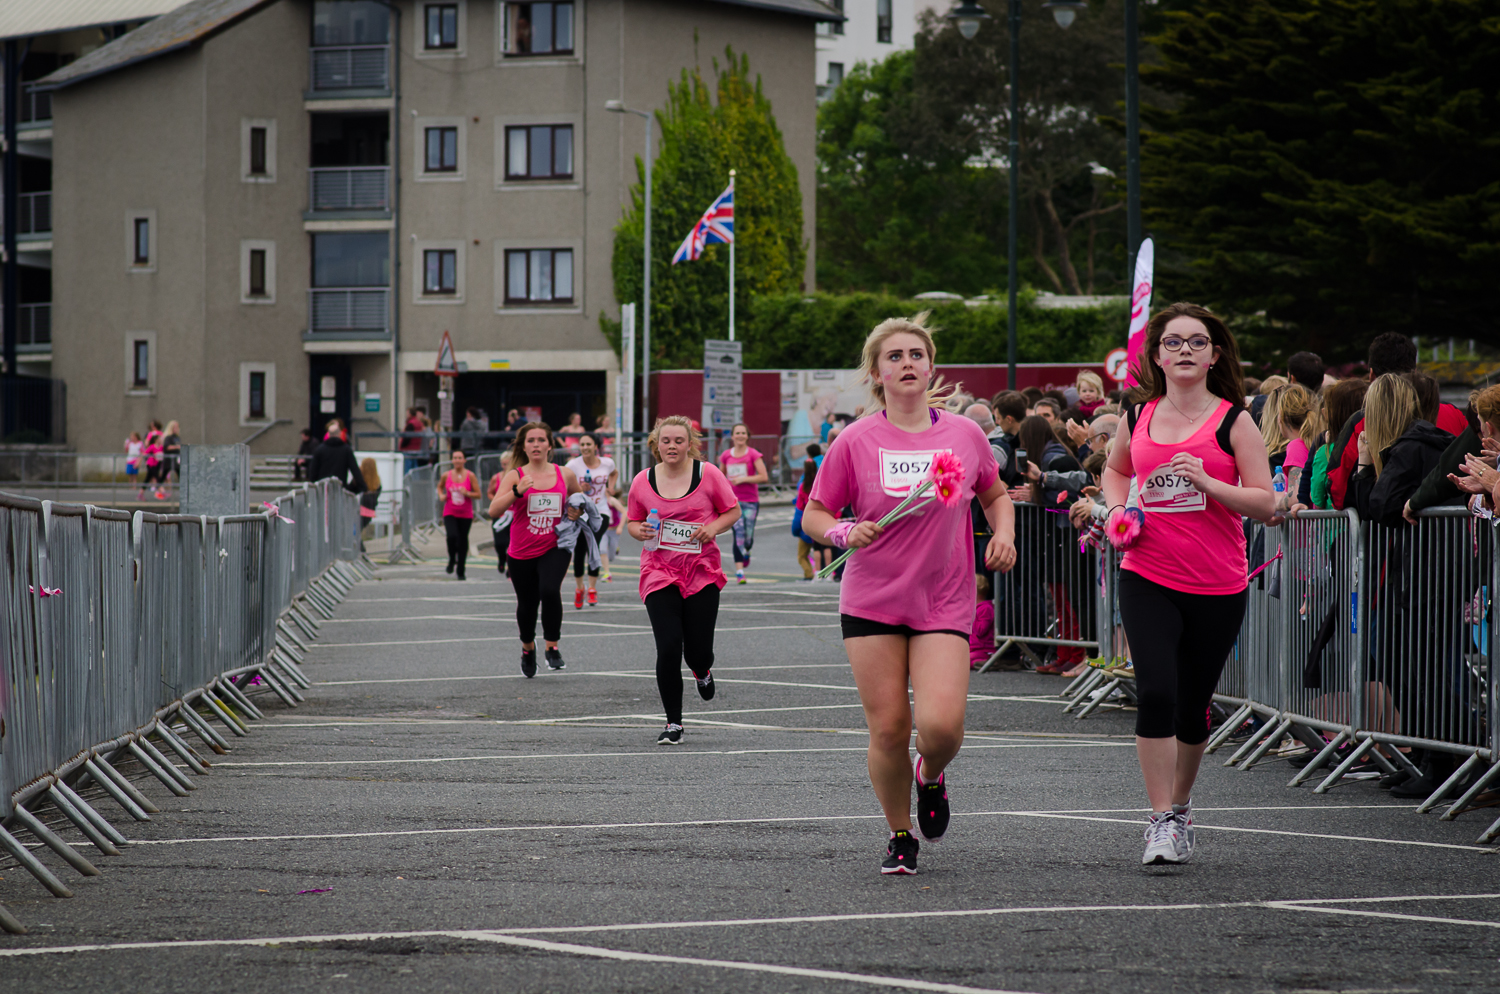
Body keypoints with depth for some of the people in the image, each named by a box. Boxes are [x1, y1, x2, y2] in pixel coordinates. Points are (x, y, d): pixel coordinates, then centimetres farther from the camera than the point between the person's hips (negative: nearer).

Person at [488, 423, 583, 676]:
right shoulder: (515, 476, -5)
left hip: (554, 548, 0)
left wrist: (576, 511, 1)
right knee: (527, 604, 11)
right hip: (521, 553, 0)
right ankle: (528, 647, 41)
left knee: (550, 590, -26)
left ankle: (553, 647, -11)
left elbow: (578, 495, 23)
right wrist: (517, 491, -30)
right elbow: (494, 511, -16)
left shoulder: (565, 474, 2)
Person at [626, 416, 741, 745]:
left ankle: (703, 672, 40)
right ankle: (673, 723, 1)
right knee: (668, 648, -12)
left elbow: (733, 511, 8)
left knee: (698, 651, 0)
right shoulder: (643, 481, 2)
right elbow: (632, 521, 15)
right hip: (659, 573, 0)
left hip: (702, 572, 0)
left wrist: (713, 527, -12)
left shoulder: (707, 474, -1)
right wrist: (638, 531, -8)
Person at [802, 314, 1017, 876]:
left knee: (941, 725, -17)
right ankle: (900, 836, 20)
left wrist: (1003, 533, 1)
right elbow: (814, 514, 4)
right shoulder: (856, 441, -3)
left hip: (944, 604, 0)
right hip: (871, 602, 0)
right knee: (888, 729, -3)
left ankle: (931, 775, 20)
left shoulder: (964, 434, 2)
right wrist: (845, 533, -16)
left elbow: (995, 494, 20)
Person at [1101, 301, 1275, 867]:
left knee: (1193, 706, 9)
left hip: (1217, 586, -1)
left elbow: (1265, 503, -6)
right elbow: (1115, 469, 27)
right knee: (1156, 693, -16)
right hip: (1148, 579, 1)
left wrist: (1207, 482, -20)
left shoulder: (1232, 420, -3)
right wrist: (1117, 509, 6)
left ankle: (1180, 804, 33)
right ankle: (1161, 821, -10)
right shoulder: (1139, 418, 6)